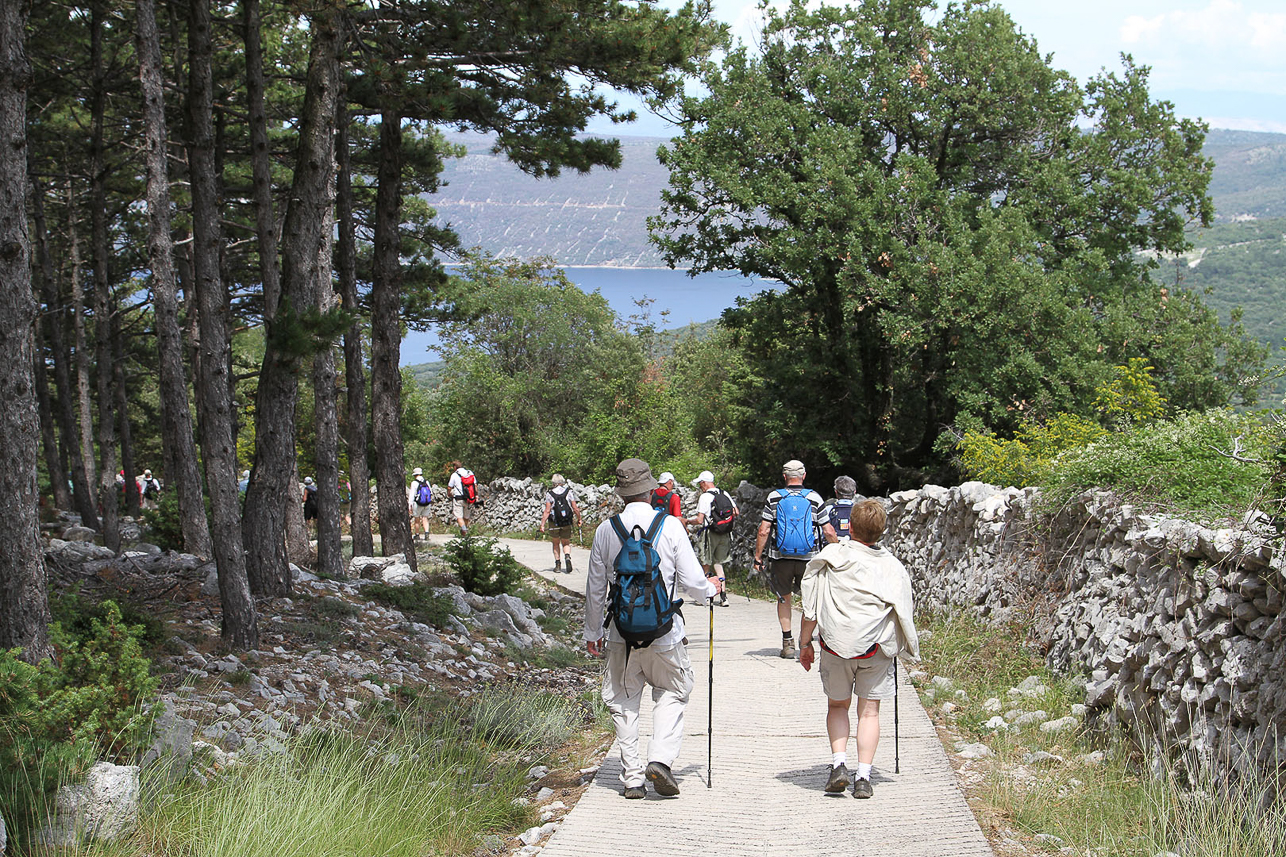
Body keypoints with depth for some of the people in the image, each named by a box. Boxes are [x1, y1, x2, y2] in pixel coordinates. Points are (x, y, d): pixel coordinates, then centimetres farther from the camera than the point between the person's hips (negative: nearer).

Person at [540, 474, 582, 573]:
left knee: (556, 544, 16)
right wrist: (579, 520, 11)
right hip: (567, 524, 1)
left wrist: (542, 525, -9)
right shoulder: (569, 492, -3)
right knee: (566, 543, 14)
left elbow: (547, 511, -12)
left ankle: (558, 565, 13)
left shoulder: (550, 494, -7)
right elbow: (575, 509, -3)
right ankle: (567, 557, -15)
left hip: (554, 523, -1)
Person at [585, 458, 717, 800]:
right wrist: (711, 589, 17)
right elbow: (693, 582, -6)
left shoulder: (605, 530, -2)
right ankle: (660, 759, 0)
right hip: (664, 632, -1)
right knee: (672, 693, 17)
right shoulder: (670, 526, -8)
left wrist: (592, 633, 18)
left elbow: (595, 589, 5)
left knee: (623, 701, 13)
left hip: (621, 633, 1)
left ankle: (632, 777, 11)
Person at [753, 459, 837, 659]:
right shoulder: (814, 498, -1)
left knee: (783, 598, 16)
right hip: (808, 558, 0)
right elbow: (829, 532, 0)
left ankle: (788, 642, 13)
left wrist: (758, 557, 3)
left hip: (781, 558, 0)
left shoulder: (774, 498, -1)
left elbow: (763, 532, -5)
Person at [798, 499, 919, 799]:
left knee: (837, 705, 18)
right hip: (877, 647, 1)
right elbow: (904, 616, 6)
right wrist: (909, 649, 23)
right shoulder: (894, 567, 0)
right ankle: (863, 777, 2)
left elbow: (810, 609, -3)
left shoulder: (829, 558, -5)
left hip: (836, 643, 0)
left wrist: (805, 643, 8)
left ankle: (839, 764, 3)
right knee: (869, 710, 9)